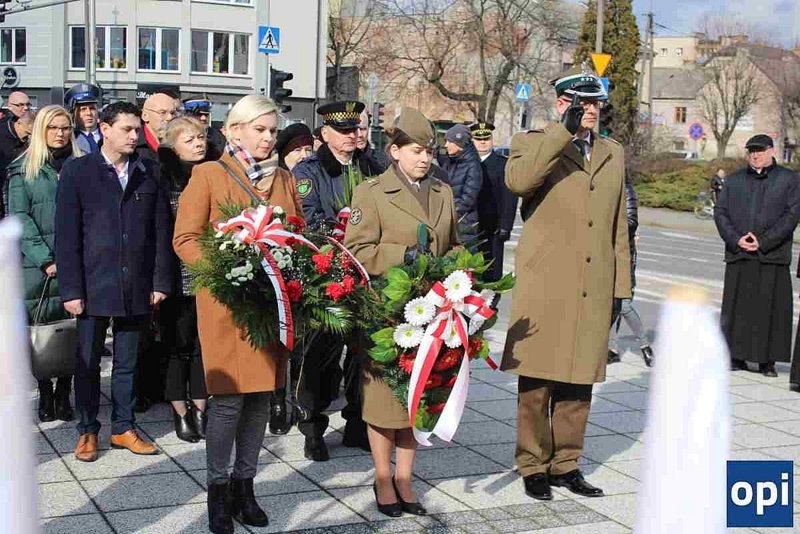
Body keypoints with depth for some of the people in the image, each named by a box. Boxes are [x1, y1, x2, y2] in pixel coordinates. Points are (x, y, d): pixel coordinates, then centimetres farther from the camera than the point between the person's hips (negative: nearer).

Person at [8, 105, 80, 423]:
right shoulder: (24, 170, 7)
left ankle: (63, 396, 7)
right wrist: (45, 259, -10)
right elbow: (19, 218, -1)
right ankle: (45, 396, 9)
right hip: (35, 265, -1)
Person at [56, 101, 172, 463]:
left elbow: (161, 230, 7)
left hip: (136, 285, 2)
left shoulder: (149, 173, 7)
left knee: (127, 362, 11)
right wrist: (71, 289, -9)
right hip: (93, 284, -2)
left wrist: (160, 281, 1)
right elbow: (67, 234, -4)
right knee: (88, 362, 7)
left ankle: (123, 428, 22)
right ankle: (87, 432, 20)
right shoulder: (78, 171, -1)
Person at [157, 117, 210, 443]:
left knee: (204, 342, 9)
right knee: (178, 344, 5)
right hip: (179, 277, -3)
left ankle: (200, 409, 21)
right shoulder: (164, 178, -4)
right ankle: (181, 413, 16)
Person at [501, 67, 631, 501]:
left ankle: (565, 464, 23)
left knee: (578, 383, 11)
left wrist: (620, 285, 15)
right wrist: (564, 129, -20)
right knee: (536, 385, 1)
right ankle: (533, 466, 15)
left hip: (592, 293, 5)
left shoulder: (613, 154, 17)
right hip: (543, 290, -5)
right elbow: (517, 180, -24)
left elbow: (617, 226, 20)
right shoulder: (533, 143, 1)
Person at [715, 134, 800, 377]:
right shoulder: (734, 180, 15)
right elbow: (720, 212, 8)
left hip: (773, 257, -2)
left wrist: (763, 241, -12)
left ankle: (767, 360, 7)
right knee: (736, 307, 3)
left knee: (770, 309, -1)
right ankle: (736, 356, 12)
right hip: (738, 256, 2)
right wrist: (736, 239, -9)